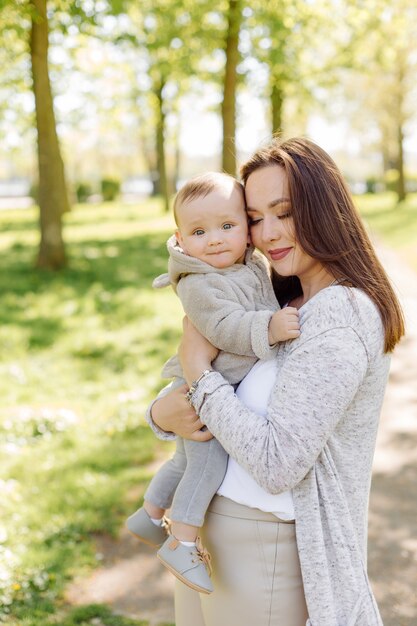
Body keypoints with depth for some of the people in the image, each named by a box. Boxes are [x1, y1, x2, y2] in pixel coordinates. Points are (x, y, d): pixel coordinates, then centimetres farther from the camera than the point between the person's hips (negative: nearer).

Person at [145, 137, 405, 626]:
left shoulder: (341, 314, -21)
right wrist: (162, 413, -13)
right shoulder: (289, 303, 6)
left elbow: (278, 465, -26)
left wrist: (198, 370, -19)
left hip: (264, 551, -8)